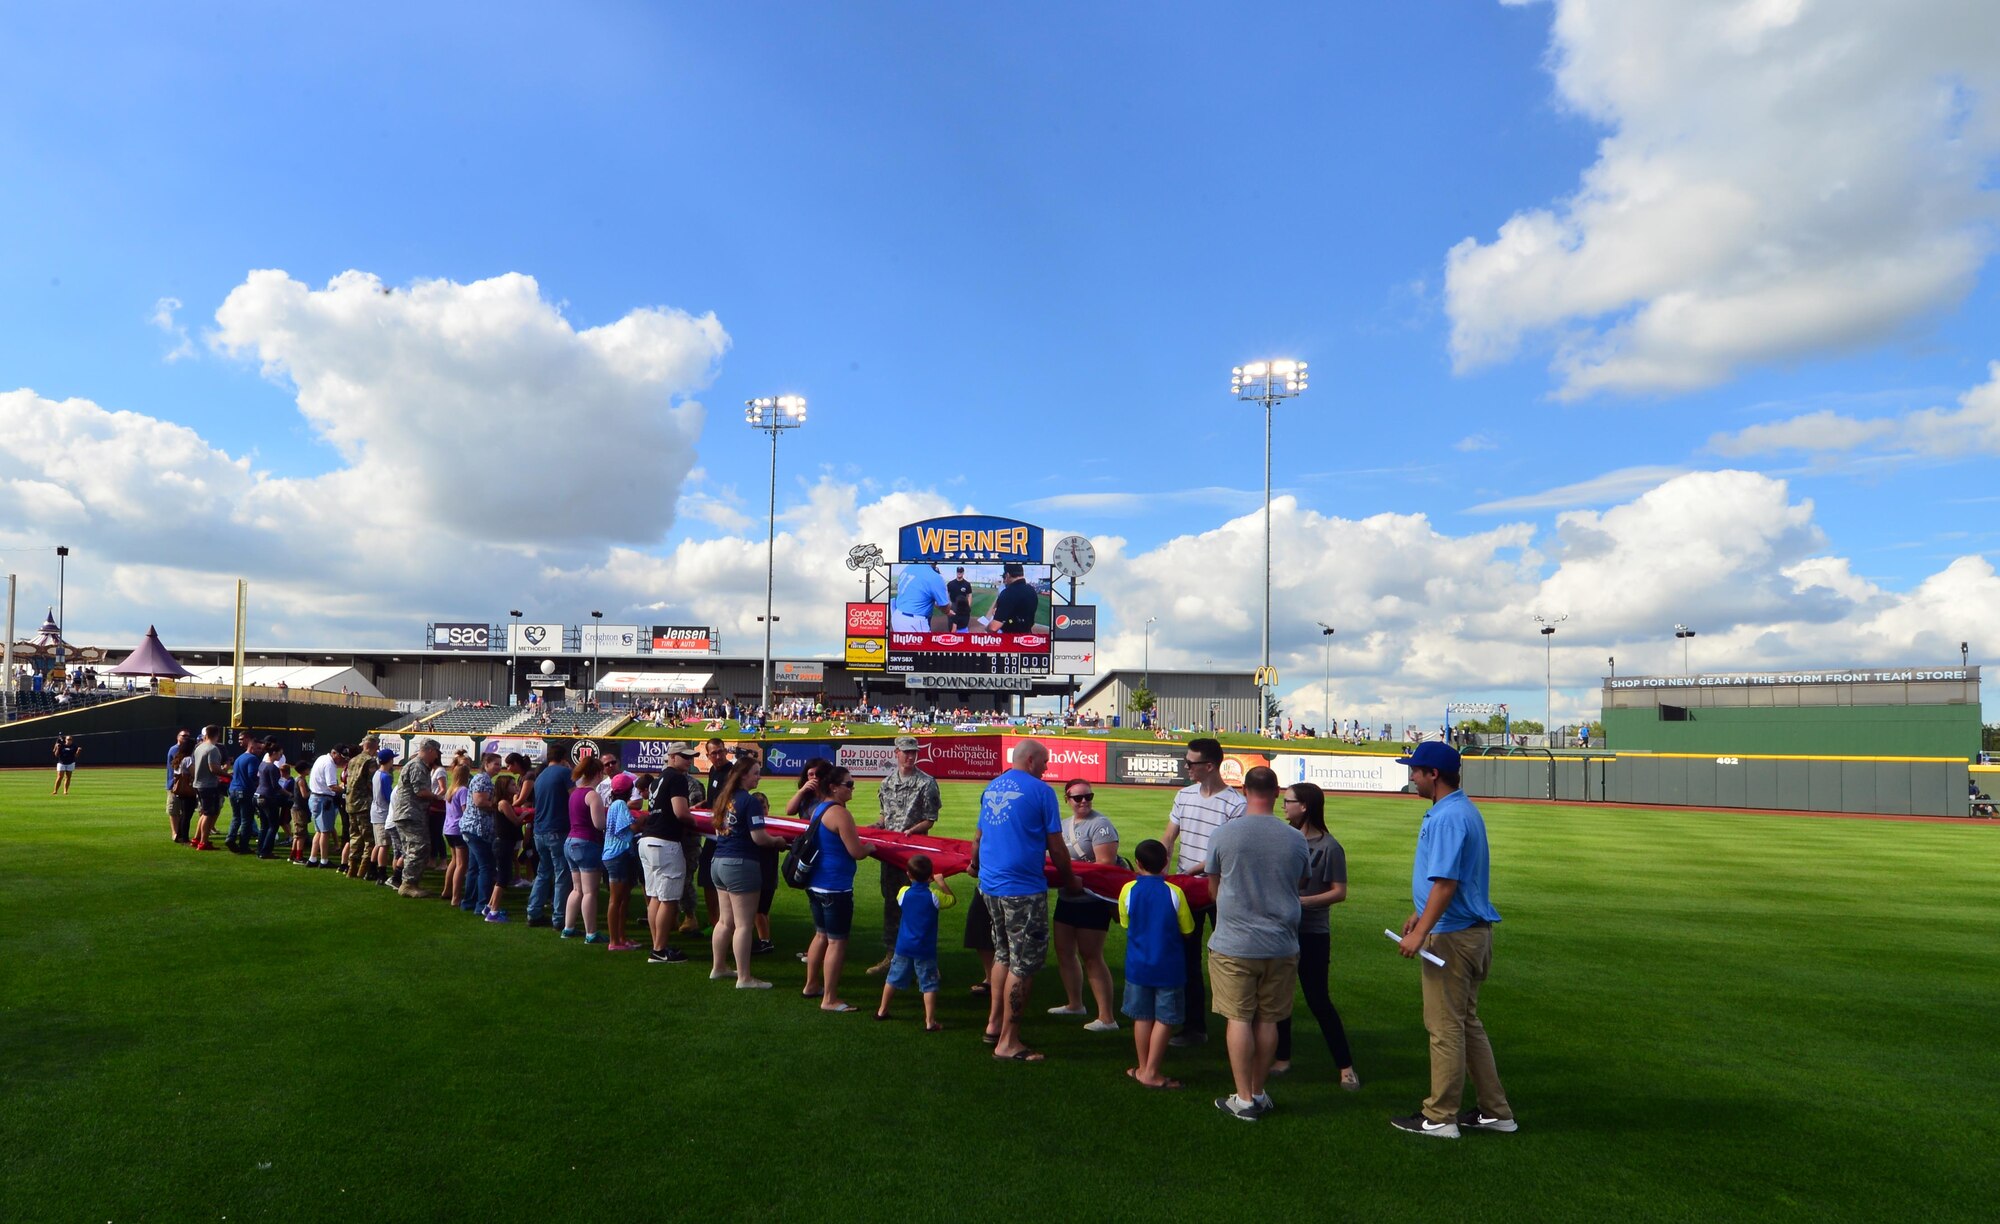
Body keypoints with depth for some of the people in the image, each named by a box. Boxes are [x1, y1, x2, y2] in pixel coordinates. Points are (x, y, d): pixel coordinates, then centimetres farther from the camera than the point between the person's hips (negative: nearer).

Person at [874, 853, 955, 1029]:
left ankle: (882, 1010, 31)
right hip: (925, 949, -3)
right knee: (929, 985, 1)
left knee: (893, 979, 19)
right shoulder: (934, 896, -13)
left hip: (903, 947, 3)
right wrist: (941, 883, 10)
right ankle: (930, 1022, -2)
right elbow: (952, 900, 2)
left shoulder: (904, 893, -5)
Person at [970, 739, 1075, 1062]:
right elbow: (1055, 847, -8)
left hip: (990, 884, 8)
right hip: (1024, 888, -8)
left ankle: (994, 1023, 28)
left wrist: (975, 865, 40)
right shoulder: (1040, 791, -10)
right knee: (1024, 963, 0)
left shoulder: (991, 788, 11)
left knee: (1004, 954, 22)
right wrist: (1069, 880, 7)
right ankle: (1008, 1041, 4)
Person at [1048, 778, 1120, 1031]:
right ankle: (1074, 1004, 33)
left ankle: (1107, 1018, 0)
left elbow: (1105, 865, -23)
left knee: (1091, 956, -6)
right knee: (1064, 951, 16)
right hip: (1067, 898, 9)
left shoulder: (1100, 824, -15)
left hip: (1092, 901, -8)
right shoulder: (1064, 824, 11)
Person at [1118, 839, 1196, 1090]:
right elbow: (1187, 932, -2)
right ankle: (1151, 1072, 6)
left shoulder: (1128, 890, -8)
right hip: (1169, 967, -2)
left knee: (1142, 1017, 14)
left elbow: (1125, 924, 6)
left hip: (1138, 965, 2)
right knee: (1164, 1019, 6)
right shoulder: (1175, 892, -12)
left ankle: (1143, 1068, 23)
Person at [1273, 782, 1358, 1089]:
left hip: (1312, 934, -6)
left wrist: (1303, 901, -21)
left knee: (1318, 1000, -2)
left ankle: (1346, 1066, 10)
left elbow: (1339, 892, -12)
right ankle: (1283, 1058, 26)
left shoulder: (1329, 847, -12)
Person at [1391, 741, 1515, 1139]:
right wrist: (1420, 915, 25)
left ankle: (1439, 1117, 9)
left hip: (1452, 934, -11)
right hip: (1473, 929, 11)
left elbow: (1445, 882, -26)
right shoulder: (1464, 810, 13)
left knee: (1444, 1025, -1)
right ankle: (1494, 1111, 24)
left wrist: (1421, 933, -24)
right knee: (1466, 1022, 18)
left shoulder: (1447, 817, -20)